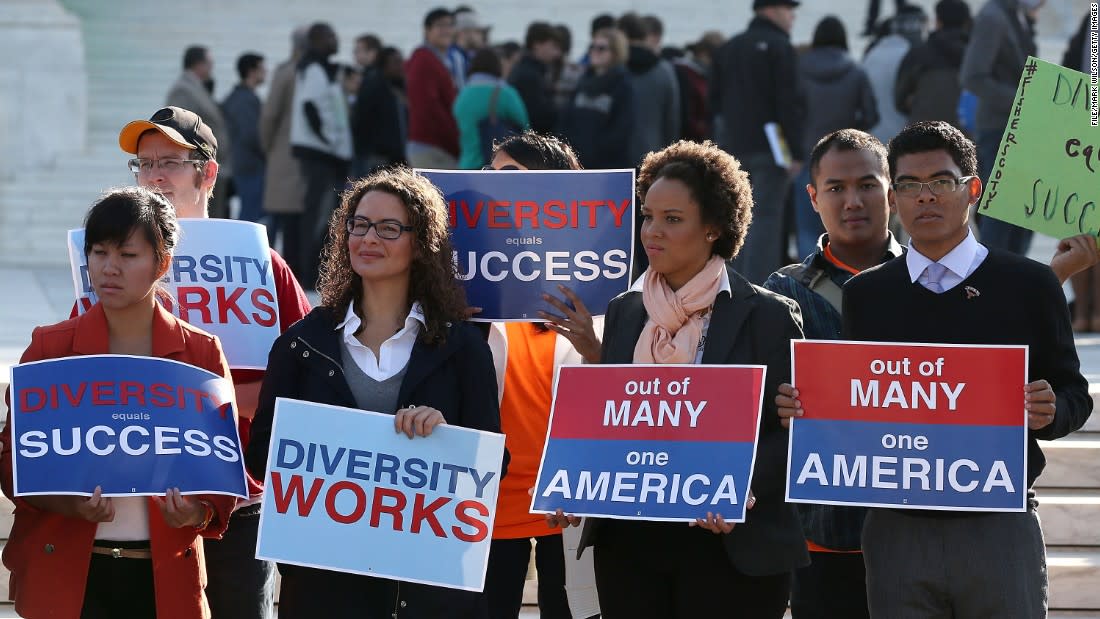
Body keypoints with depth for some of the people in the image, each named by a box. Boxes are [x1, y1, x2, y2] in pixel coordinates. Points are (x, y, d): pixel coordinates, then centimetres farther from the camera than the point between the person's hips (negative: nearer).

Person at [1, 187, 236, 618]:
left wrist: (198, 513, -15)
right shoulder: (51, 348, 2)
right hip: (65, 574, 0)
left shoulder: (202, 353, 3)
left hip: (165, 578, 1)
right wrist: (70, 503, -17)